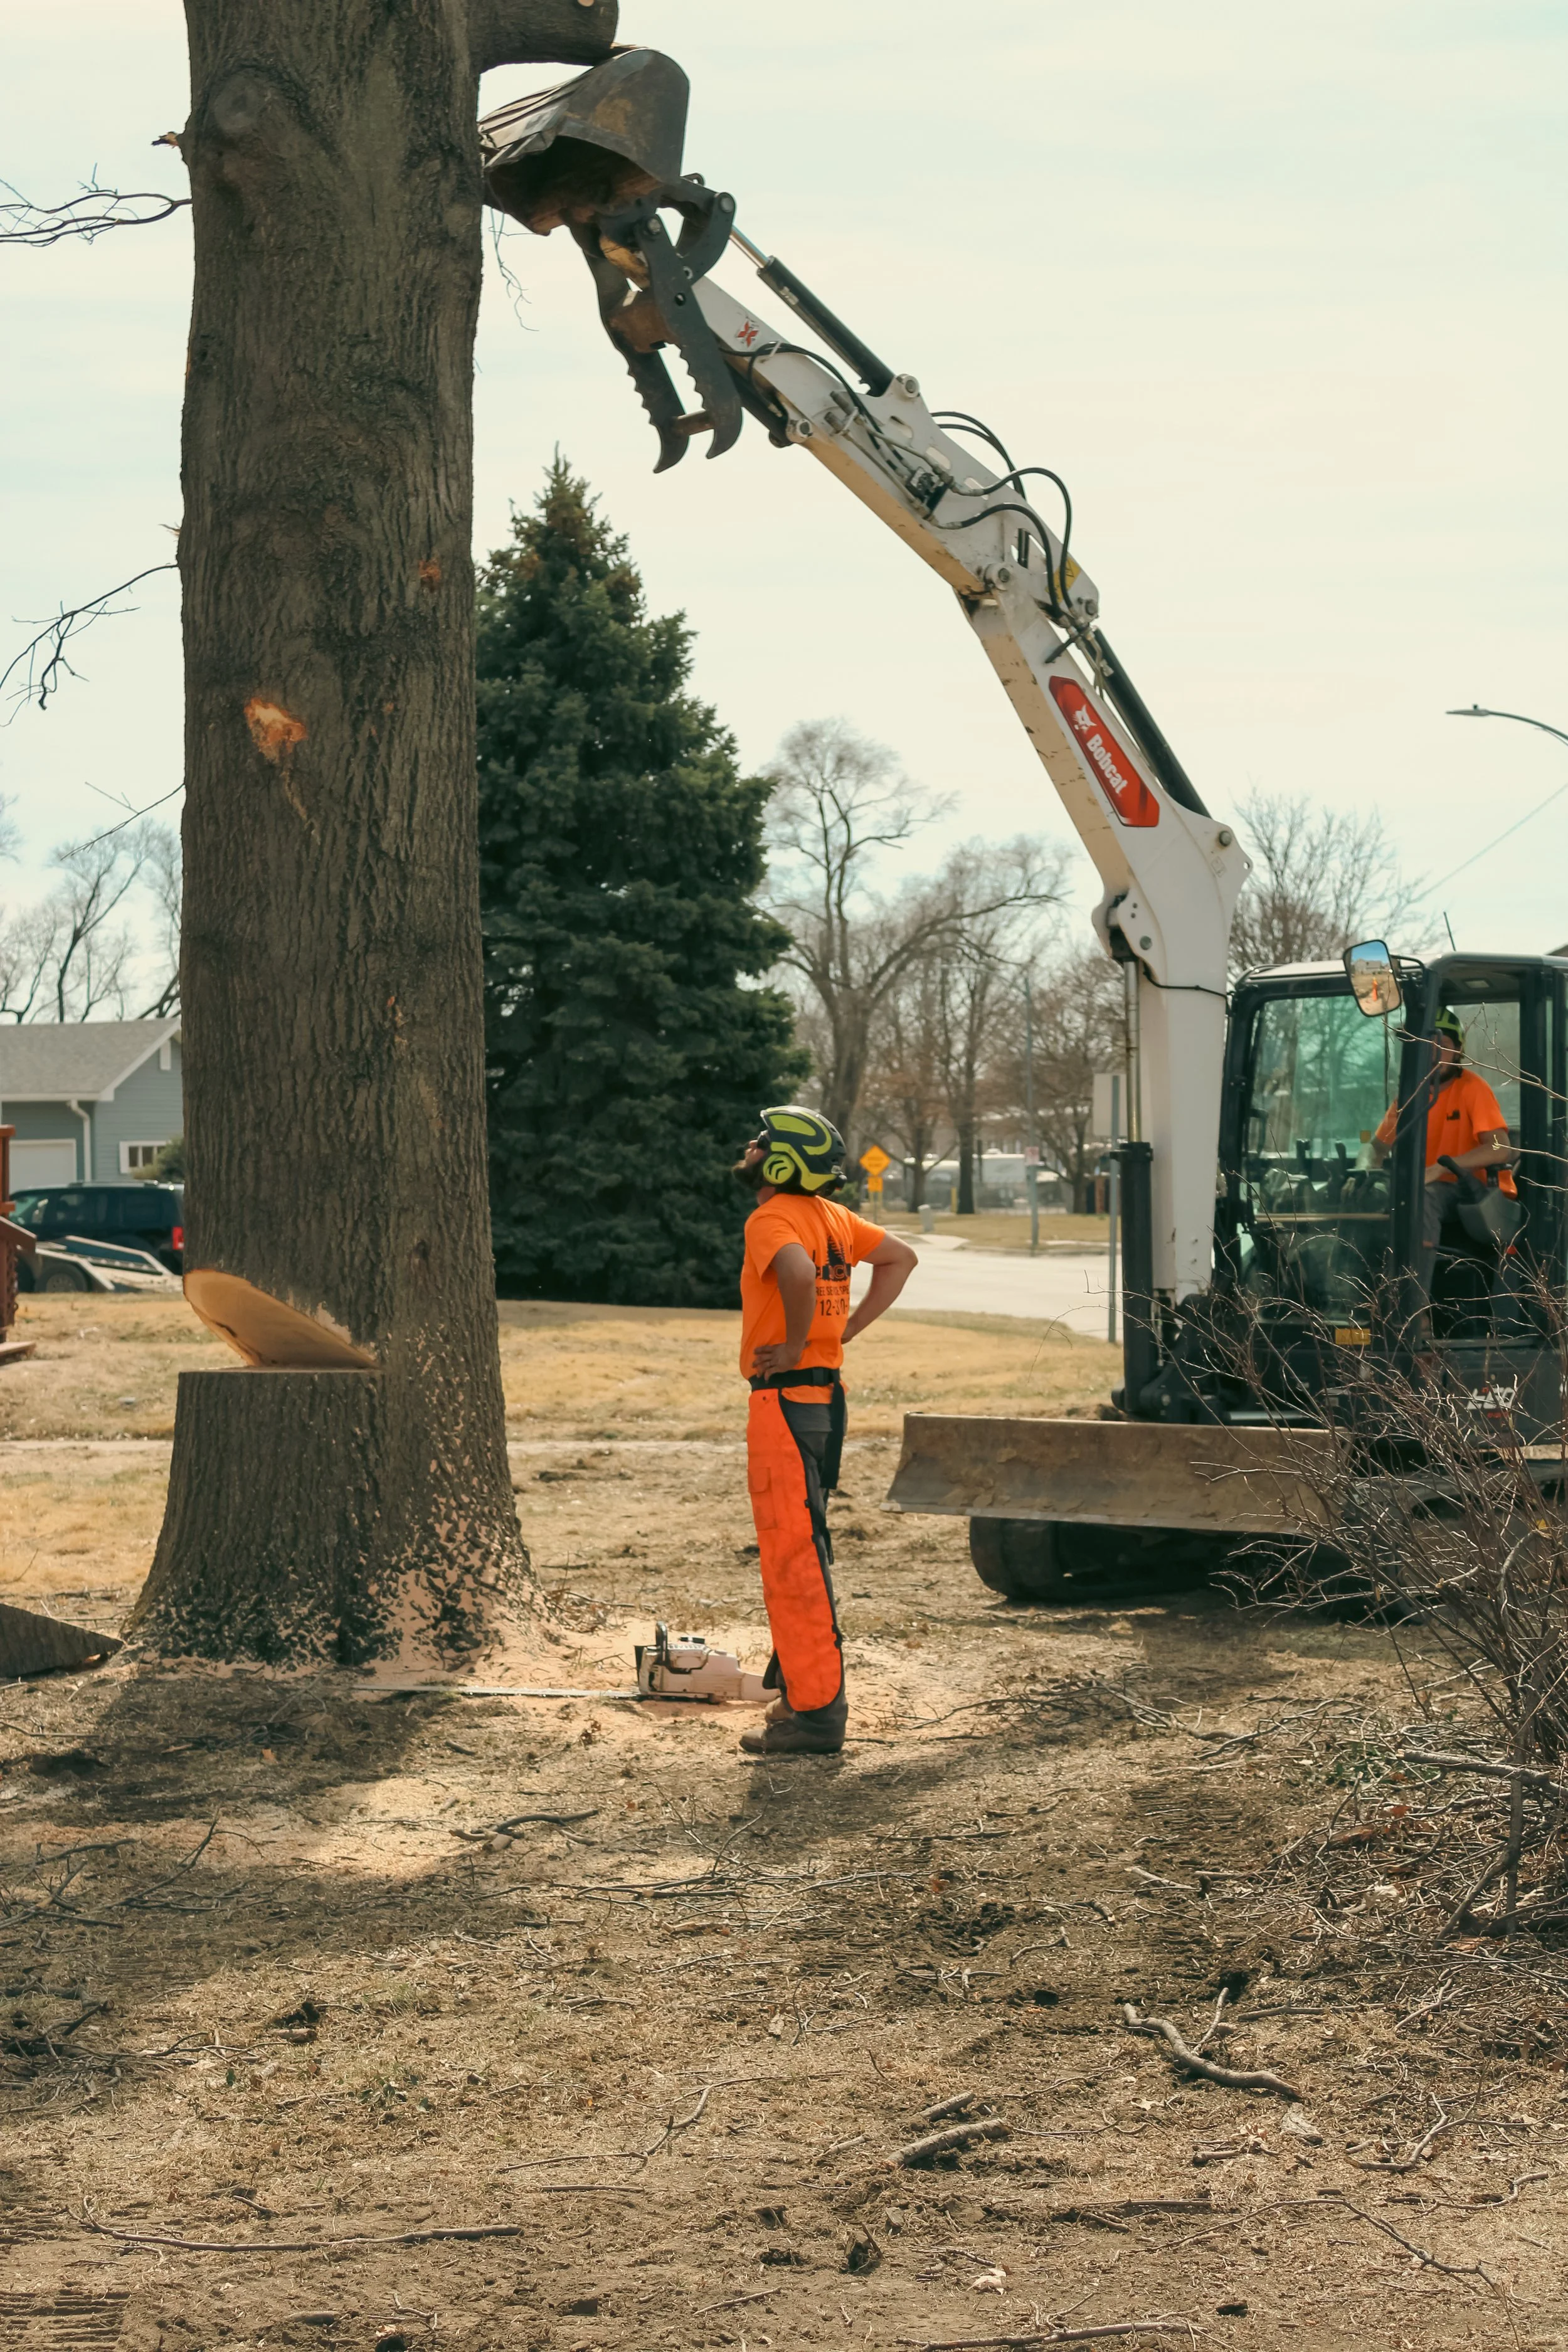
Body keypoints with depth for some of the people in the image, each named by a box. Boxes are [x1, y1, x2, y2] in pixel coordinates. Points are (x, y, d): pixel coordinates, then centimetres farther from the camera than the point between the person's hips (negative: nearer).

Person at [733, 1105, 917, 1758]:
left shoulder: (772, 1219, -14)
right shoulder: (831, 1217, 12)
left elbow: (799, 1273, -35)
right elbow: (901, 1257, 21)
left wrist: (795, 1343, -20)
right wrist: (846, 1329, 14)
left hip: (786, 1396, -9)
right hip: (825, 1392, 9)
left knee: (792, 1555, -7)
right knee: (803, 1548, 19)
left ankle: (813, 1713, -6)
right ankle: (812, 1690, 26)